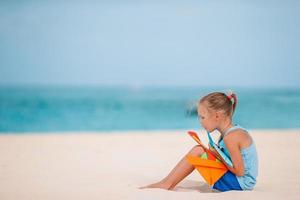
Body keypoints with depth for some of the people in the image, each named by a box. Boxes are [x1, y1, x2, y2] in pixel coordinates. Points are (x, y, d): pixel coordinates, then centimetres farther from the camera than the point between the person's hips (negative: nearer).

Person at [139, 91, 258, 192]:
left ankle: (166, 184, -4)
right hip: (240, 181, 10)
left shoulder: (230, 137, -21)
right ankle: (168, 183, 8)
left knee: (197, 152, -14)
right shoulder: (234, 131, 9)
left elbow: (239, 171, -21)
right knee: (198, 151, 10)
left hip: (240, 183, -10)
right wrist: (214, 153, -2)